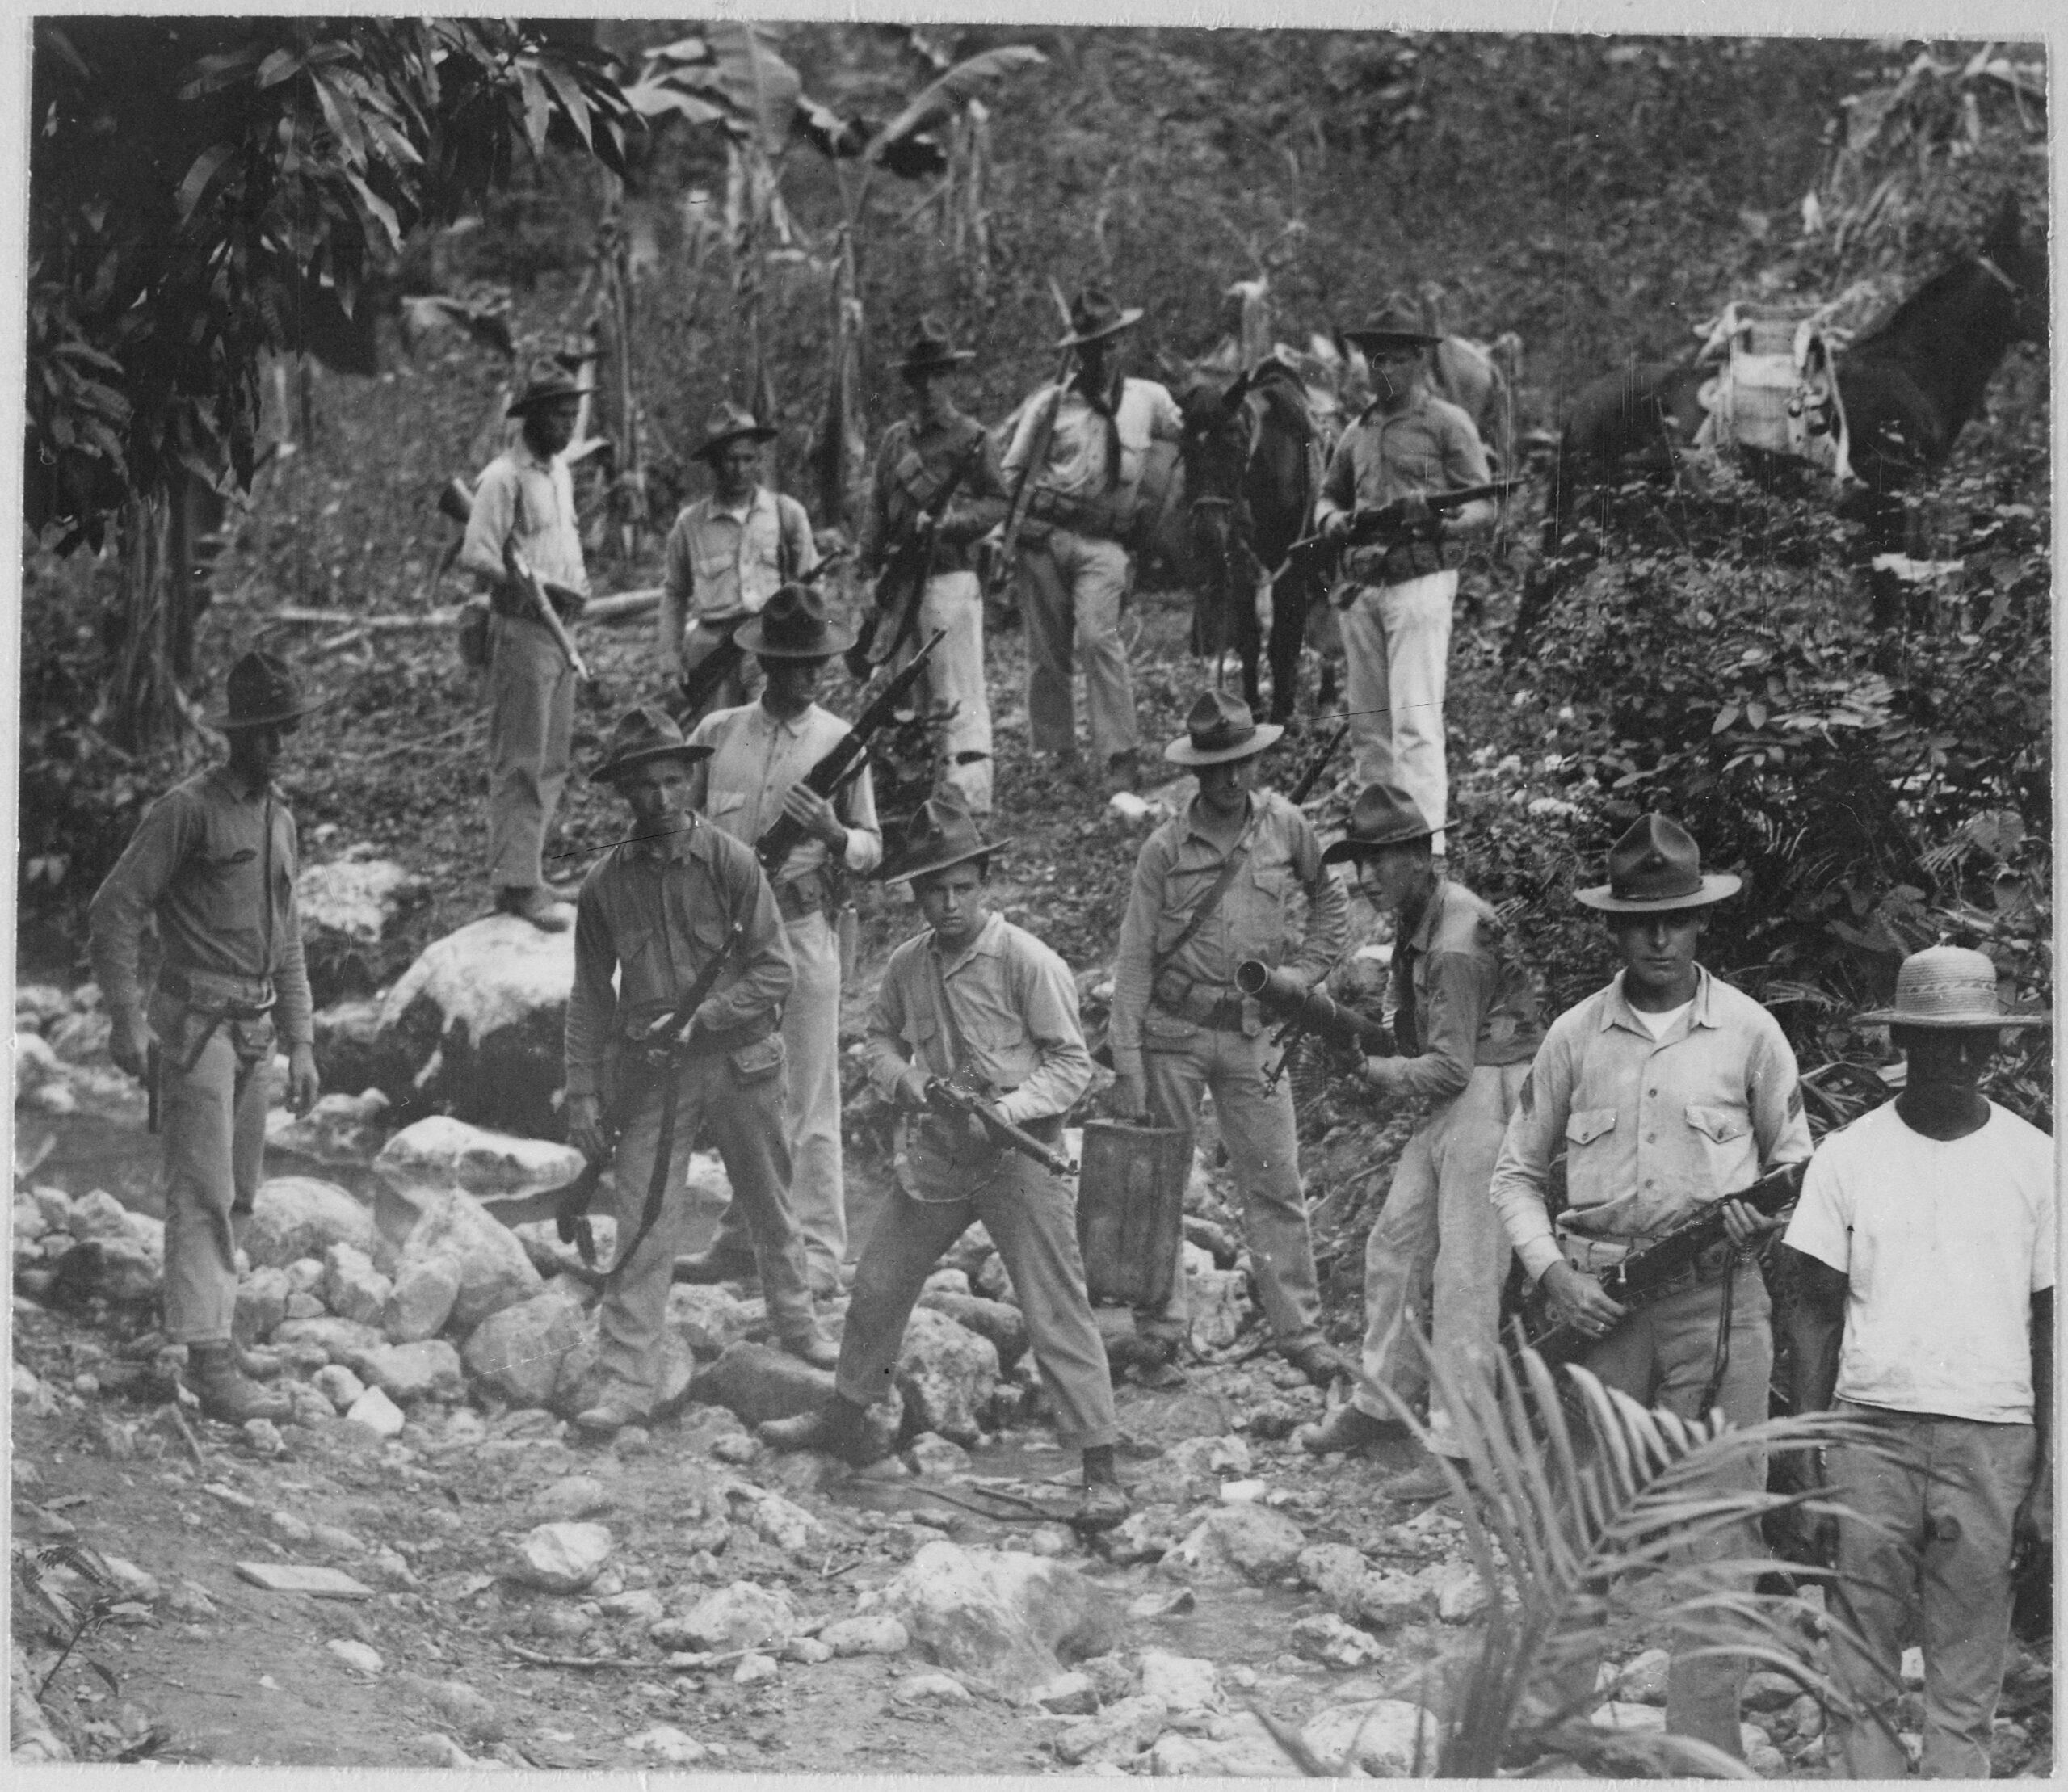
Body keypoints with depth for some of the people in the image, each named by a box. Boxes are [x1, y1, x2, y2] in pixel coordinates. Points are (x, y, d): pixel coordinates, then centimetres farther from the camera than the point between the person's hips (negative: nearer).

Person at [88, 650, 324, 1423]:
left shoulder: (280, 817, 14)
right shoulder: (187, 809, -10)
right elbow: (113, 911, -12)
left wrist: (300, 1043, 16)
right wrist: (126, 1019, -18)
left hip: (254, 1026, 8)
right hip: (195, 1022, -8)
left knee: (238, 1192, 13)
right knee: (203, 1192, -10)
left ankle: (196, 1305, 29)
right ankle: (211, 1364, -12)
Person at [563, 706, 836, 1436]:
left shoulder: (731, 863, -8)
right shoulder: (604, 883, -2)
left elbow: (773, 971, -7)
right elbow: (590, 997, 4)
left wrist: (697, 1020, -17)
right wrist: (582, 1095, 0)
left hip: (739, 1057, 0)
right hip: (649, 1069, 0)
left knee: (769, 1204, 16)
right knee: (642, 1225, -5)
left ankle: (796, 1322, 39)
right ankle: (627, 1381, -4)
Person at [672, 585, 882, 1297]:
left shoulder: (841, 743, 1)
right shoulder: (716, 733, 6)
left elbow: (872, 850, 3)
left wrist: (834, 835, -18)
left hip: (803, 926, -3)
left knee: (808, 1104, -3)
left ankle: (818, 1254, 0)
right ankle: (741, 1239, 22)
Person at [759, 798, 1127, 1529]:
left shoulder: (1027, 962, -15)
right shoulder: (907, 965, 3)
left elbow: (1071, 1062, -11)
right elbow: (882, 1036, 18)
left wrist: (1011, 1109, -24)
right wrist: (899, 1076, -3)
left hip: (1019, 1159, -6)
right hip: (933, 1157, 6)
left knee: (1056, 1315, -8)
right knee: (878, 1286, 18)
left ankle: (1101, 1472, -5)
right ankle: (845, 1418, 39)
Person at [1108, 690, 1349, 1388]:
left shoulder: (1284, 826, 0)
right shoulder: (1166, 849, -7)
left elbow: (1328, 896, 20)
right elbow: (1134, 958, -5)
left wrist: (1309, 966, 8)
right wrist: (1127, 1059, -10)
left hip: (1254, 1031, 1)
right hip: (1174, 1031, -1)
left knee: (1276, 1186, 1)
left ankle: (1301, 1334, 7)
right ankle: (1160, 1324, 18)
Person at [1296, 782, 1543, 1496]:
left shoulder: (1456, 942, -21)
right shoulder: (1419, 918, 10)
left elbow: (1449, 1067, -20)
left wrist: (1374, 1073, -8)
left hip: (1490, 1098, -10)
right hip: (1453, 1104, 10)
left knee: (1465, 1275, -8)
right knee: (1391, 1248, 14)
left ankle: (1459, 1447, -4)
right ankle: (1381, 1401, 27)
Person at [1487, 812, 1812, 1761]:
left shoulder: (1747, 1031, 3)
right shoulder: (1575, 1035, 5)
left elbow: (1796, 1164, 12)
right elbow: (1517, 1171, 12)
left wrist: (1768, 1217, -9)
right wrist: (1551, 1269, -4)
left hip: (1716, 1300, -1)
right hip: (1595, 1299, 1)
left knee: (1714, 1521, 0)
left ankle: (1704, 1743, 6)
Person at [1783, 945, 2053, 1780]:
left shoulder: (2034, 1162, 5)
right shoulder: (1848, 1155, 5)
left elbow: (2049, 1330, 7)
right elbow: (1814, 1317, 7)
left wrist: (2048, 1481, 1)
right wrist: (1807, 1460, 1)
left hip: (1993, 1438, 0)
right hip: (1870, 1429, 0)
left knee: (1966, 1694, 1)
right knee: (1859, 1682, -1)